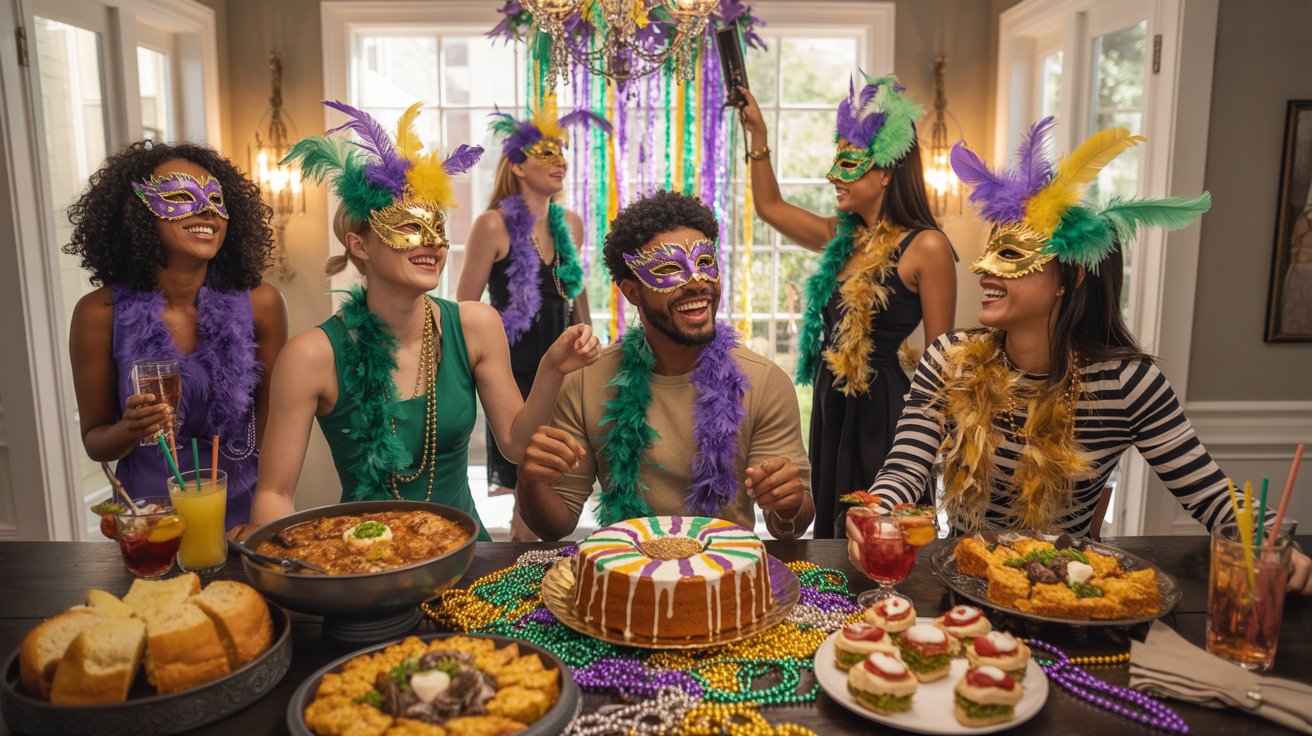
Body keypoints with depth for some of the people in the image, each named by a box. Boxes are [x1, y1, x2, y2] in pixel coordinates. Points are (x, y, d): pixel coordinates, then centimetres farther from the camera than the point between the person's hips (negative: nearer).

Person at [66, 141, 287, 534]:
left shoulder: (259, 303, -11)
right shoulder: (101, 313, -11)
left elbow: (272, 421, -2)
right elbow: (94, 439, -1)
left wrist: (261, 519, -6)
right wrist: (129, 430, -22)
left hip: (243, 519, 1)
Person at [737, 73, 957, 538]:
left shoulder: (926, 248, -11)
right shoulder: (842, 239, 8)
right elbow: (770, 207, 20)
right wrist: (758, 133, 15)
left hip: (884, 411, -7)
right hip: (832, 406, 7)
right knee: (833, 529, 18)